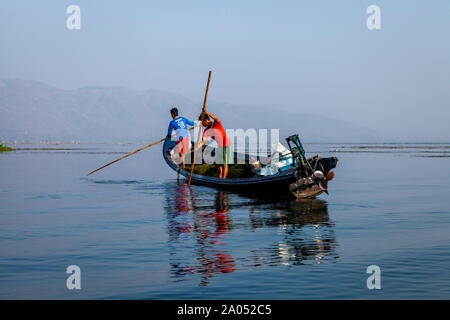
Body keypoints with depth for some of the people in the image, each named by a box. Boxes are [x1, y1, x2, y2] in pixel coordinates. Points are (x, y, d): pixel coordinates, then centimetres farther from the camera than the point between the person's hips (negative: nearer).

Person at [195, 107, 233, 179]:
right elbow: (203, 141, -10)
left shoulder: (216, 124, -16)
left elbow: (216, 118, -40)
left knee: (225, 164, -4)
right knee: (218, 164, 6)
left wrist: (206, 112, -51)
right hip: (219, 147, 6)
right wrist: (197, 148, -27)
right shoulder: (206, 131, -1)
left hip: (227, 146, -6)